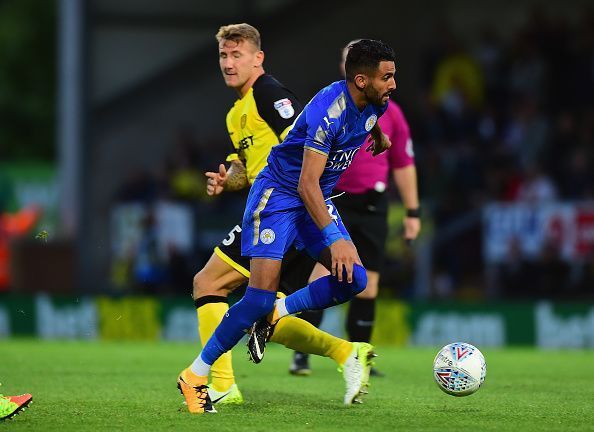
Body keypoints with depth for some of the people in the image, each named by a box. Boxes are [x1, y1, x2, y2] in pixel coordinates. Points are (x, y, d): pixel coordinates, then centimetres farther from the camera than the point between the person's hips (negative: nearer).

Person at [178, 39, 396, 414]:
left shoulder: (375, 103, -5)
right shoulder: (328, 112, -30)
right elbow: (307, 183, -31)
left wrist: (378, 137, 45)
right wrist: (334, 238, -35)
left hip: (318, 198, 8)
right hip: (279, 194, -8)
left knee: (353, 280, -13)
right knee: (262, 294, -16)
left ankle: (276, 314, 6)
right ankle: (195, 375, -3)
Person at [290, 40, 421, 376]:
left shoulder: (390, 113, 6)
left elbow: (403, 164, 11)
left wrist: (413, 211, 8)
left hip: (372, 205, 3)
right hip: (333, 200, -2)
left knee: (368, 282, 3)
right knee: (322, 275, -15)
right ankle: (302, 354, -11)